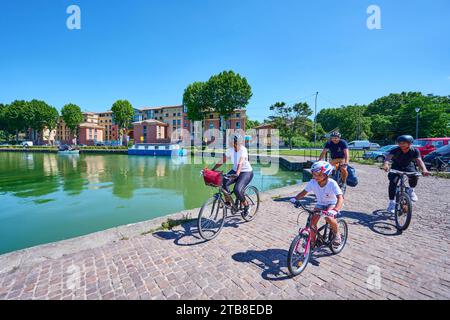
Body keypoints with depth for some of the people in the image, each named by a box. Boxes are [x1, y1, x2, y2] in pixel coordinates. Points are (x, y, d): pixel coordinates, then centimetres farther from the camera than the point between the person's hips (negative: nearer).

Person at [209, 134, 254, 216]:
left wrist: (237, 173, -53)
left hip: (246, 172, -6)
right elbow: (222, 161, -7)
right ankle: (228, 202, 2)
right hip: (235, 170, 6)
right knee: (224, 183, -20)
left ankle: (246, 206, 3)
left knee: (237, 189, -25)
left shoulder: (243, 150, -22)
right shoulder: (230, 150, -6)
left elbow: (240, 163, -37)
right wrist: (212, 170, -17)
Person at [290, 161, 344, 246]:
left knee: (328, 217, -32)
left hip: (332, 203, -4)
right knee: (312, 221, -9)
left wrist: (335, 210, -53)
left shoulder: (332, 183, -30)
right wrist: (295, 198, -29)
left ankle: (337, 234, 0)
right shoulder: (312, 182, -20)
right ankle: (313, 240, 15)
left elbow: (340, 198, -37)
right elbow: (304, 192, -11)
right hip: (320, 203, 4)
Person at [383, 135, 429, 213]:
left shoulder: (414, 151, -18)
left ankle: (411, 190, 3)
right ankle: (391, 202, -11)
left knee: (415, 176, -30)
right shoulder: (396, 150, -24)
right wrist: (386, 164, -62)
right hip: (396, 167, -1)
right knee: (393, 182, -21)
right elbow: (388, 157, -40)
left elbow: (419, 160, -29)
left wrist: (424, 169, -49)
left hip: (409, 166, 1)